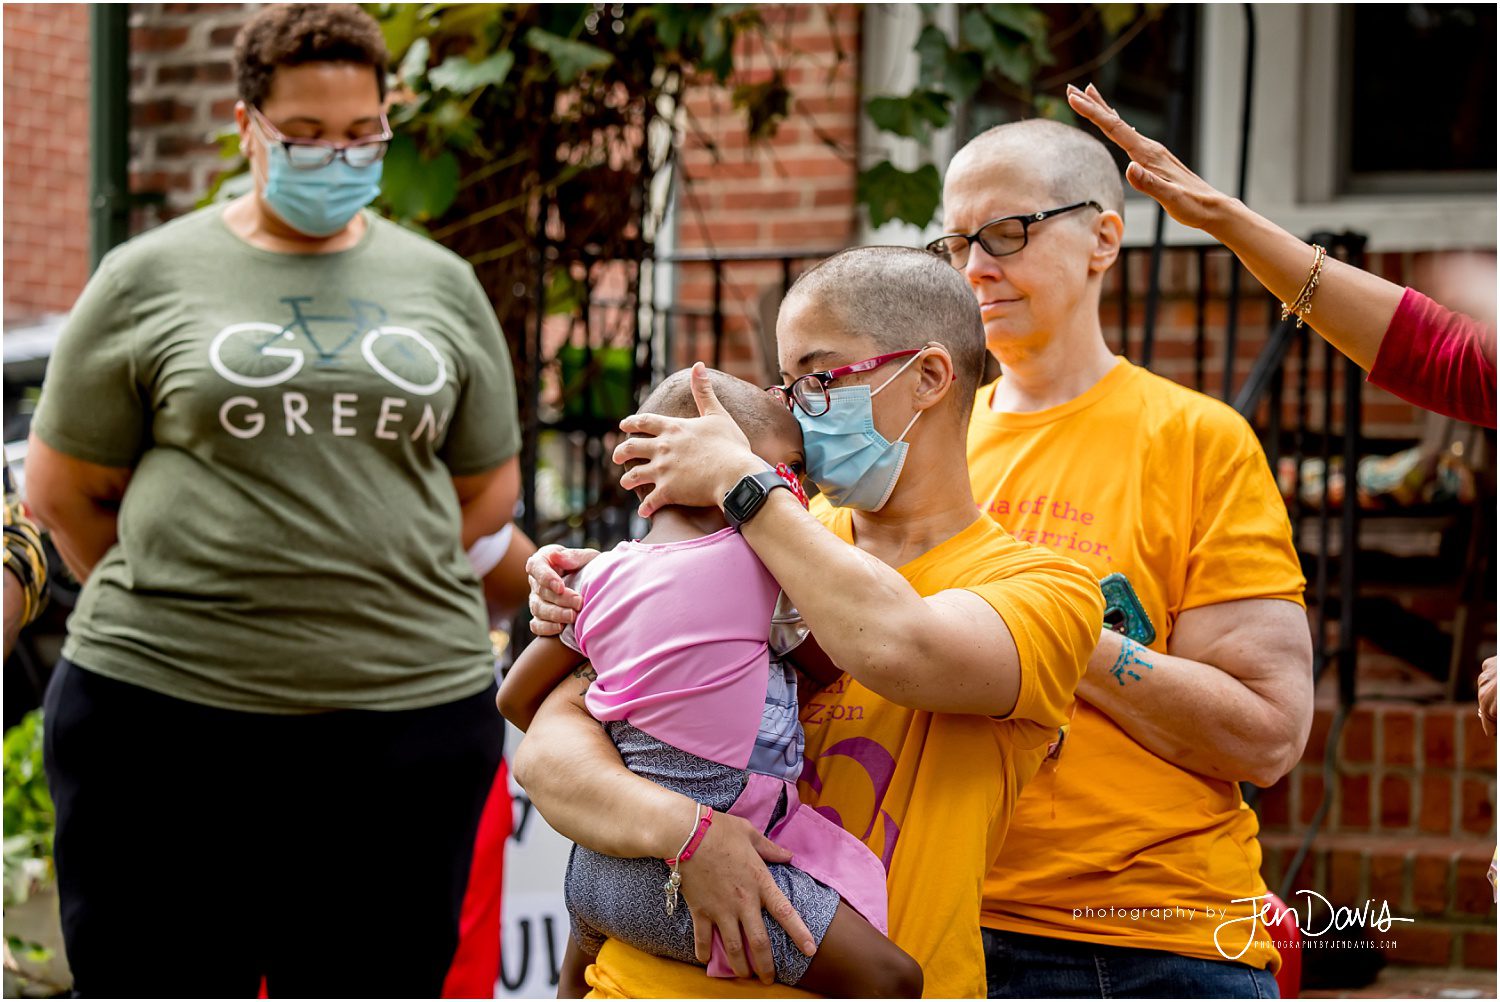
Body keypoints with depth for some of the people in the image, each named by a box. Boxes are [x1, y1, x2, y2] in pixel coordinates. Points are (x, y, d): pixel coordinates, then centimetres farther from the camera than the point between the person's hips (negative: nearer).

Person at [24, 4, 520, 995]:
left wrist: (362, 589, 9)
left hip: (408, 714, 2)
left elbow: (487, 488, 18)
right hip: (165, 712, -2)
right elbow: (64, 492, 8)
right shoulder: (150, 278, 4)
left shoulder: (442, 285, 12)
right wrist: (164, 608, 5)